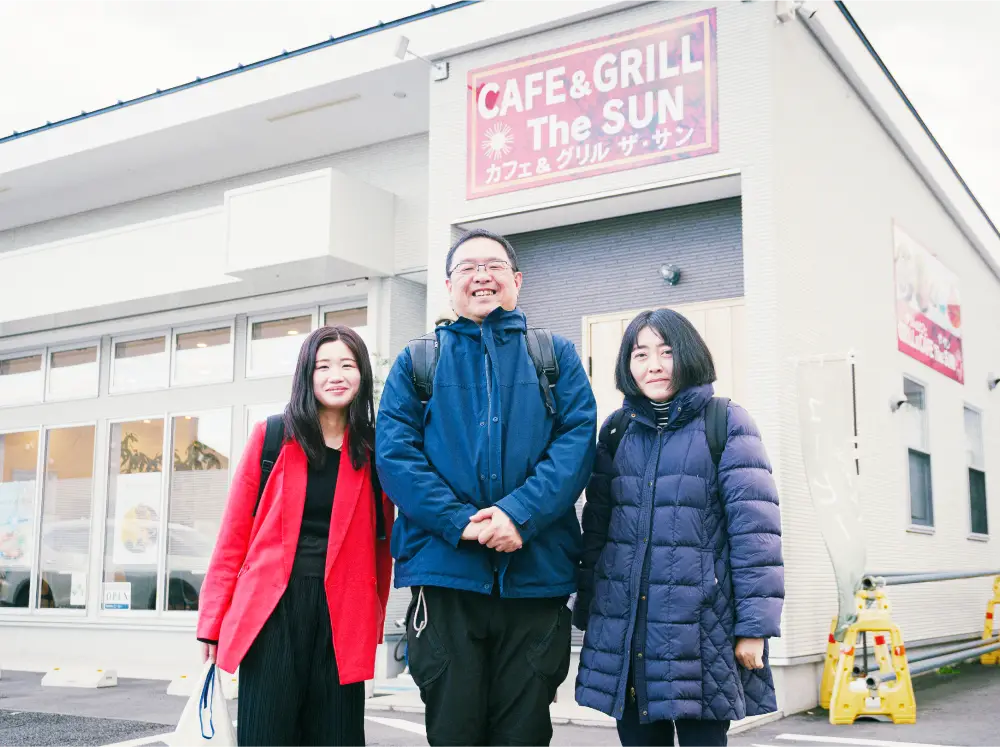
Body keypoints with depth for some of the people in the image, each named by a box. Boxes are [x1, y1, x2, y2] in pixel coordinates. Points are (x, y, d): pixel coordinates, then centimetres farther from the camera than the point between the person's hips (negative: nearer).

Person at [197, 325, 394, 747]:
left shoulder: (375, 451, 6)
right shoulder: (271, 437, 2)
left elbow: (382, 543, 11)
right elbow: (234, 534, 3)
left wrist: (374, 623, 8)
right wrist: (214, 619, 1)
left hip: (341, 613, 1)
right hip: (273, 608, -1)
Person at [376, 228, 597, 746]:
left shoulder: (555, 356, 13)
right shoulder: (417, 363, 13)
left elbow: (577, 440, -1)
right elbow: (395, 452, 0)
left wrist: (519, 514, -16)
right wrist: (459, 522, -14)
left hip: (537, 573, 1)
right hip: (445, 572, 0)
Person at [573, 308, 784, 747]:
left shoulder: (726, 424, -1)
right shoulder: (616, 430, 12)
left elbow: (755, 527, -6)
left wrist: (755, 624, -11)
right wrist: (587, 611, 12)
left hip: (701, 626, -4)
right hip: (624, 627, 4)